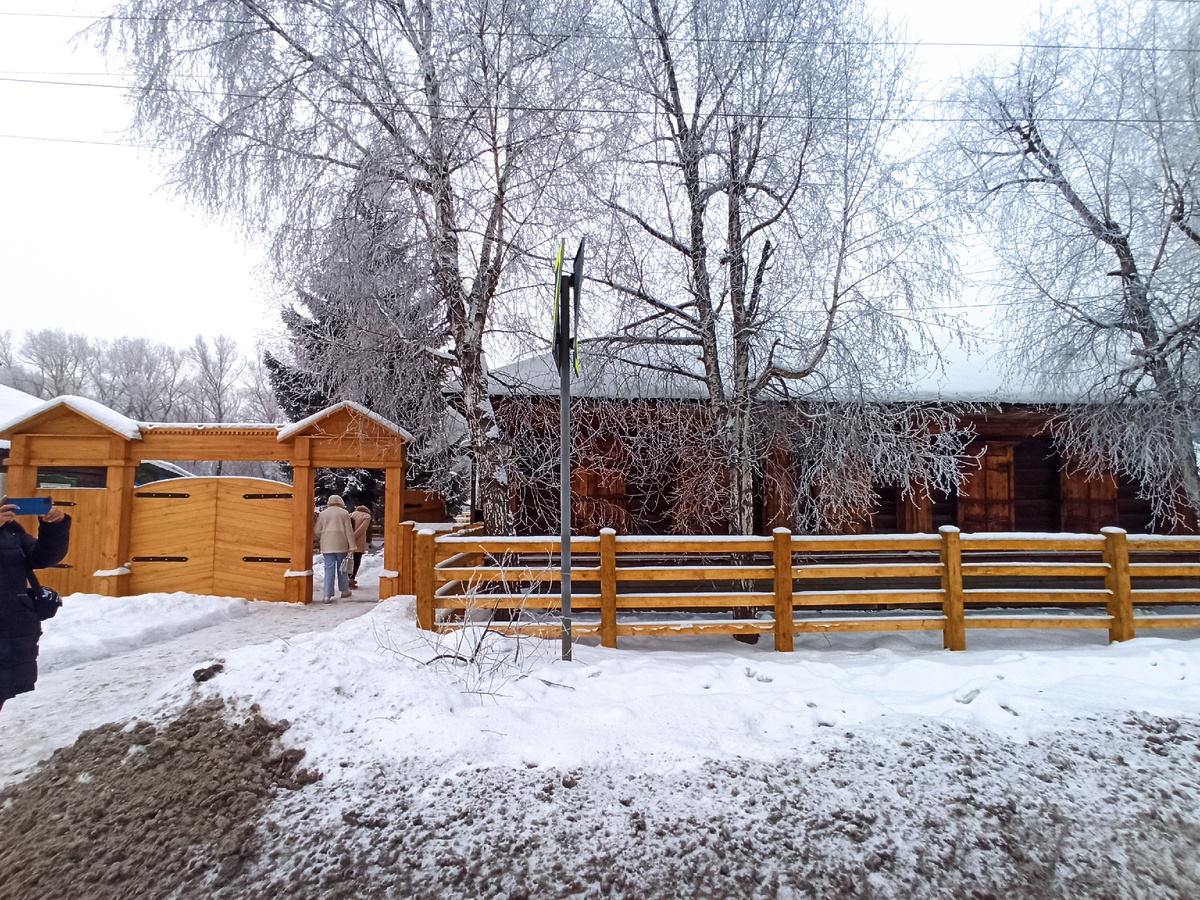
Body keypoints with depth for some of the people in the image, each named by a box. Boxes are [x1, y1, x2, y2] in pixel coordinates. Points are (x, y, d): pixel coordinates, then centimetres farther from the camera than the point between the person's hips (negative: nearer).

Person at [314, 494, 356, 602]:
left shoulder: (322, 514, 8)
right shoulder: (344, 513, 1)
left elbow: (317, 531, 8)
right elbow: (349, 531, -3)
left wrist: (319, 542, 25)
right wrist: (351, 546, -2)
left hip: (327, 545, 2)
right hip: (341, 545, -1)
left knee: (329, 569, 0)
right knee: (342, 568, 12)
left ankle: (328, 595, -7)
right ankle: (344, 590, 23)